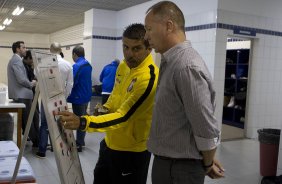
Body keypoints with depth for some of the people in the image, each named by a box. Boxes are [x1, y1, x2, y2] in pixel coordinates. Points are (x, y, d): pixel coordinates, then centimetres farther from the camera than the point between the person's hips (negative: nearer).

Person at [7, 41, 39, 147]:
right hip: (22, 95, -11)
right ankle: (36, 142, 1)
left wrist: (30, 83, 9)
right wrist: (32, 84, -4)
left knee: (25, 120, 14)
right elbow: (22, 80, -22)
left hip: (20, 95, 11)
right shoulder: (17, 60, -14)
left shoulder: (15, 60, 18)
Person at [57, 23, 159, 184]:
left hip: (132, 151, -8)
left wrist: (82, 122, -42)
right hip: (110, 143, 8)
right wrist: (106, 108, -3)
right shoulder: (124, 65, 1)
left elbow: (123, 116, -32)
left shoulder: (149, 78, -26)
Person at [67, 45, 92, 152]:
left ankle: (79, 145, 9)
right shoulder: (88, 65, 8)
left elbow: (72, 83, -22)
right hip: (86, 96, 9)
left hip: (78, 97, -9)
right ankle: (81, 141, 31)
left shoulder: (76, 66, -20)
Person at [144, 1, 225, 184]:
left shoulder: (186, 67, -26)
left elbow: (207, 128, -24)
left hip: (180, 167, -8)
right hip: (165, 159, 8)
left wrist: (207, 164, -7)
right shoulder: (171, 62, 6)